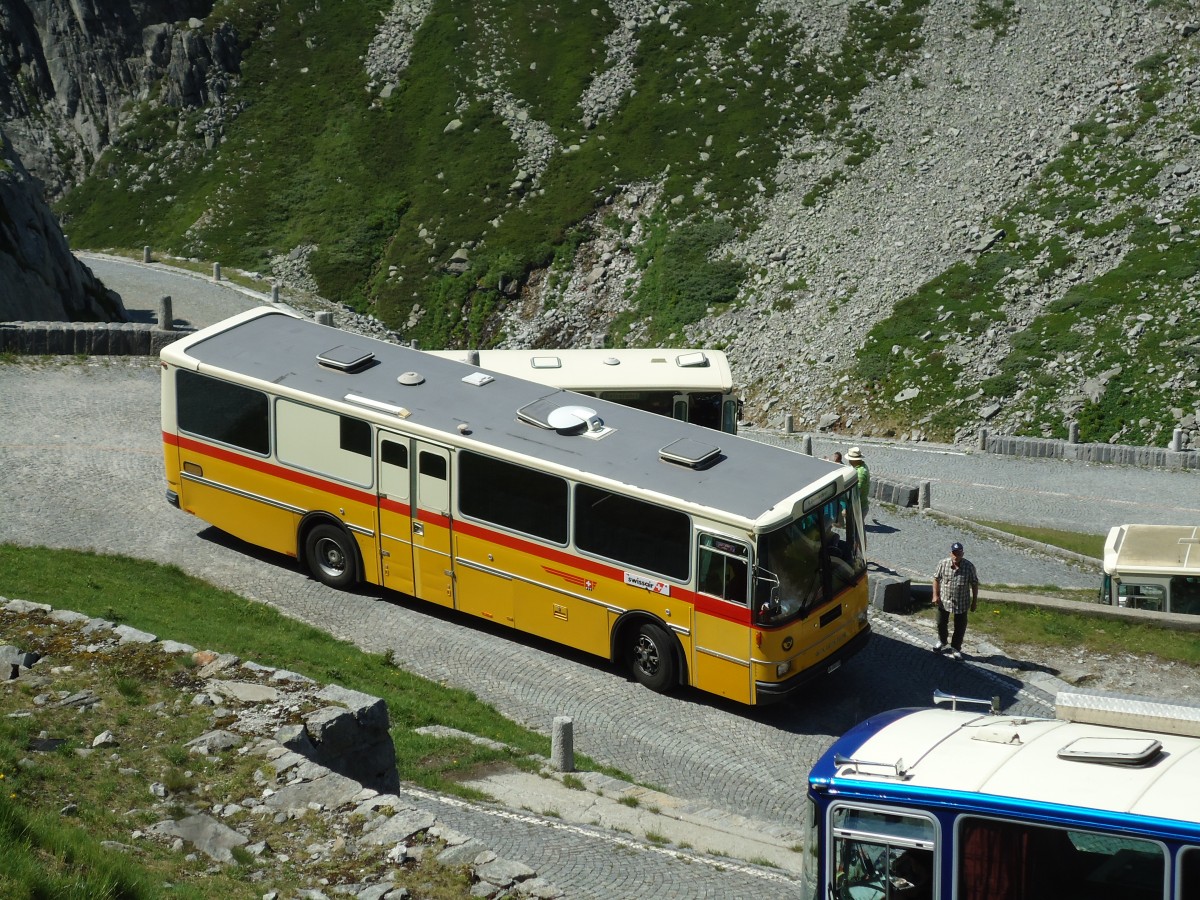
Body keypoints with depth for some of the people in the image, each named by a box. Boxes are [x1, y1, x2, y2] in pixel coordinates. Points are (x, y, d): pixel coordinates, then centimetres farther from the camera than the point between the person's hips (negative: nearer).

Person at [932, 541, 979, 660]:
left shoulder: (969, 566, -17)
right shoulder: (943, 564, -14)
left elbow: (974, 584, -7)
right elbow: (936, 579, -1)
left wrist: (974, 601, -5)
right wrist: (935, 595, -6)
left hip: (961, 602, -1)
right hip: (944, 600, 2)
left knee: (960, 627, 8)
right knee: (941, 623, 19)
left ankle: (956, 648, 26)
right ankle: (942, 642, 45)